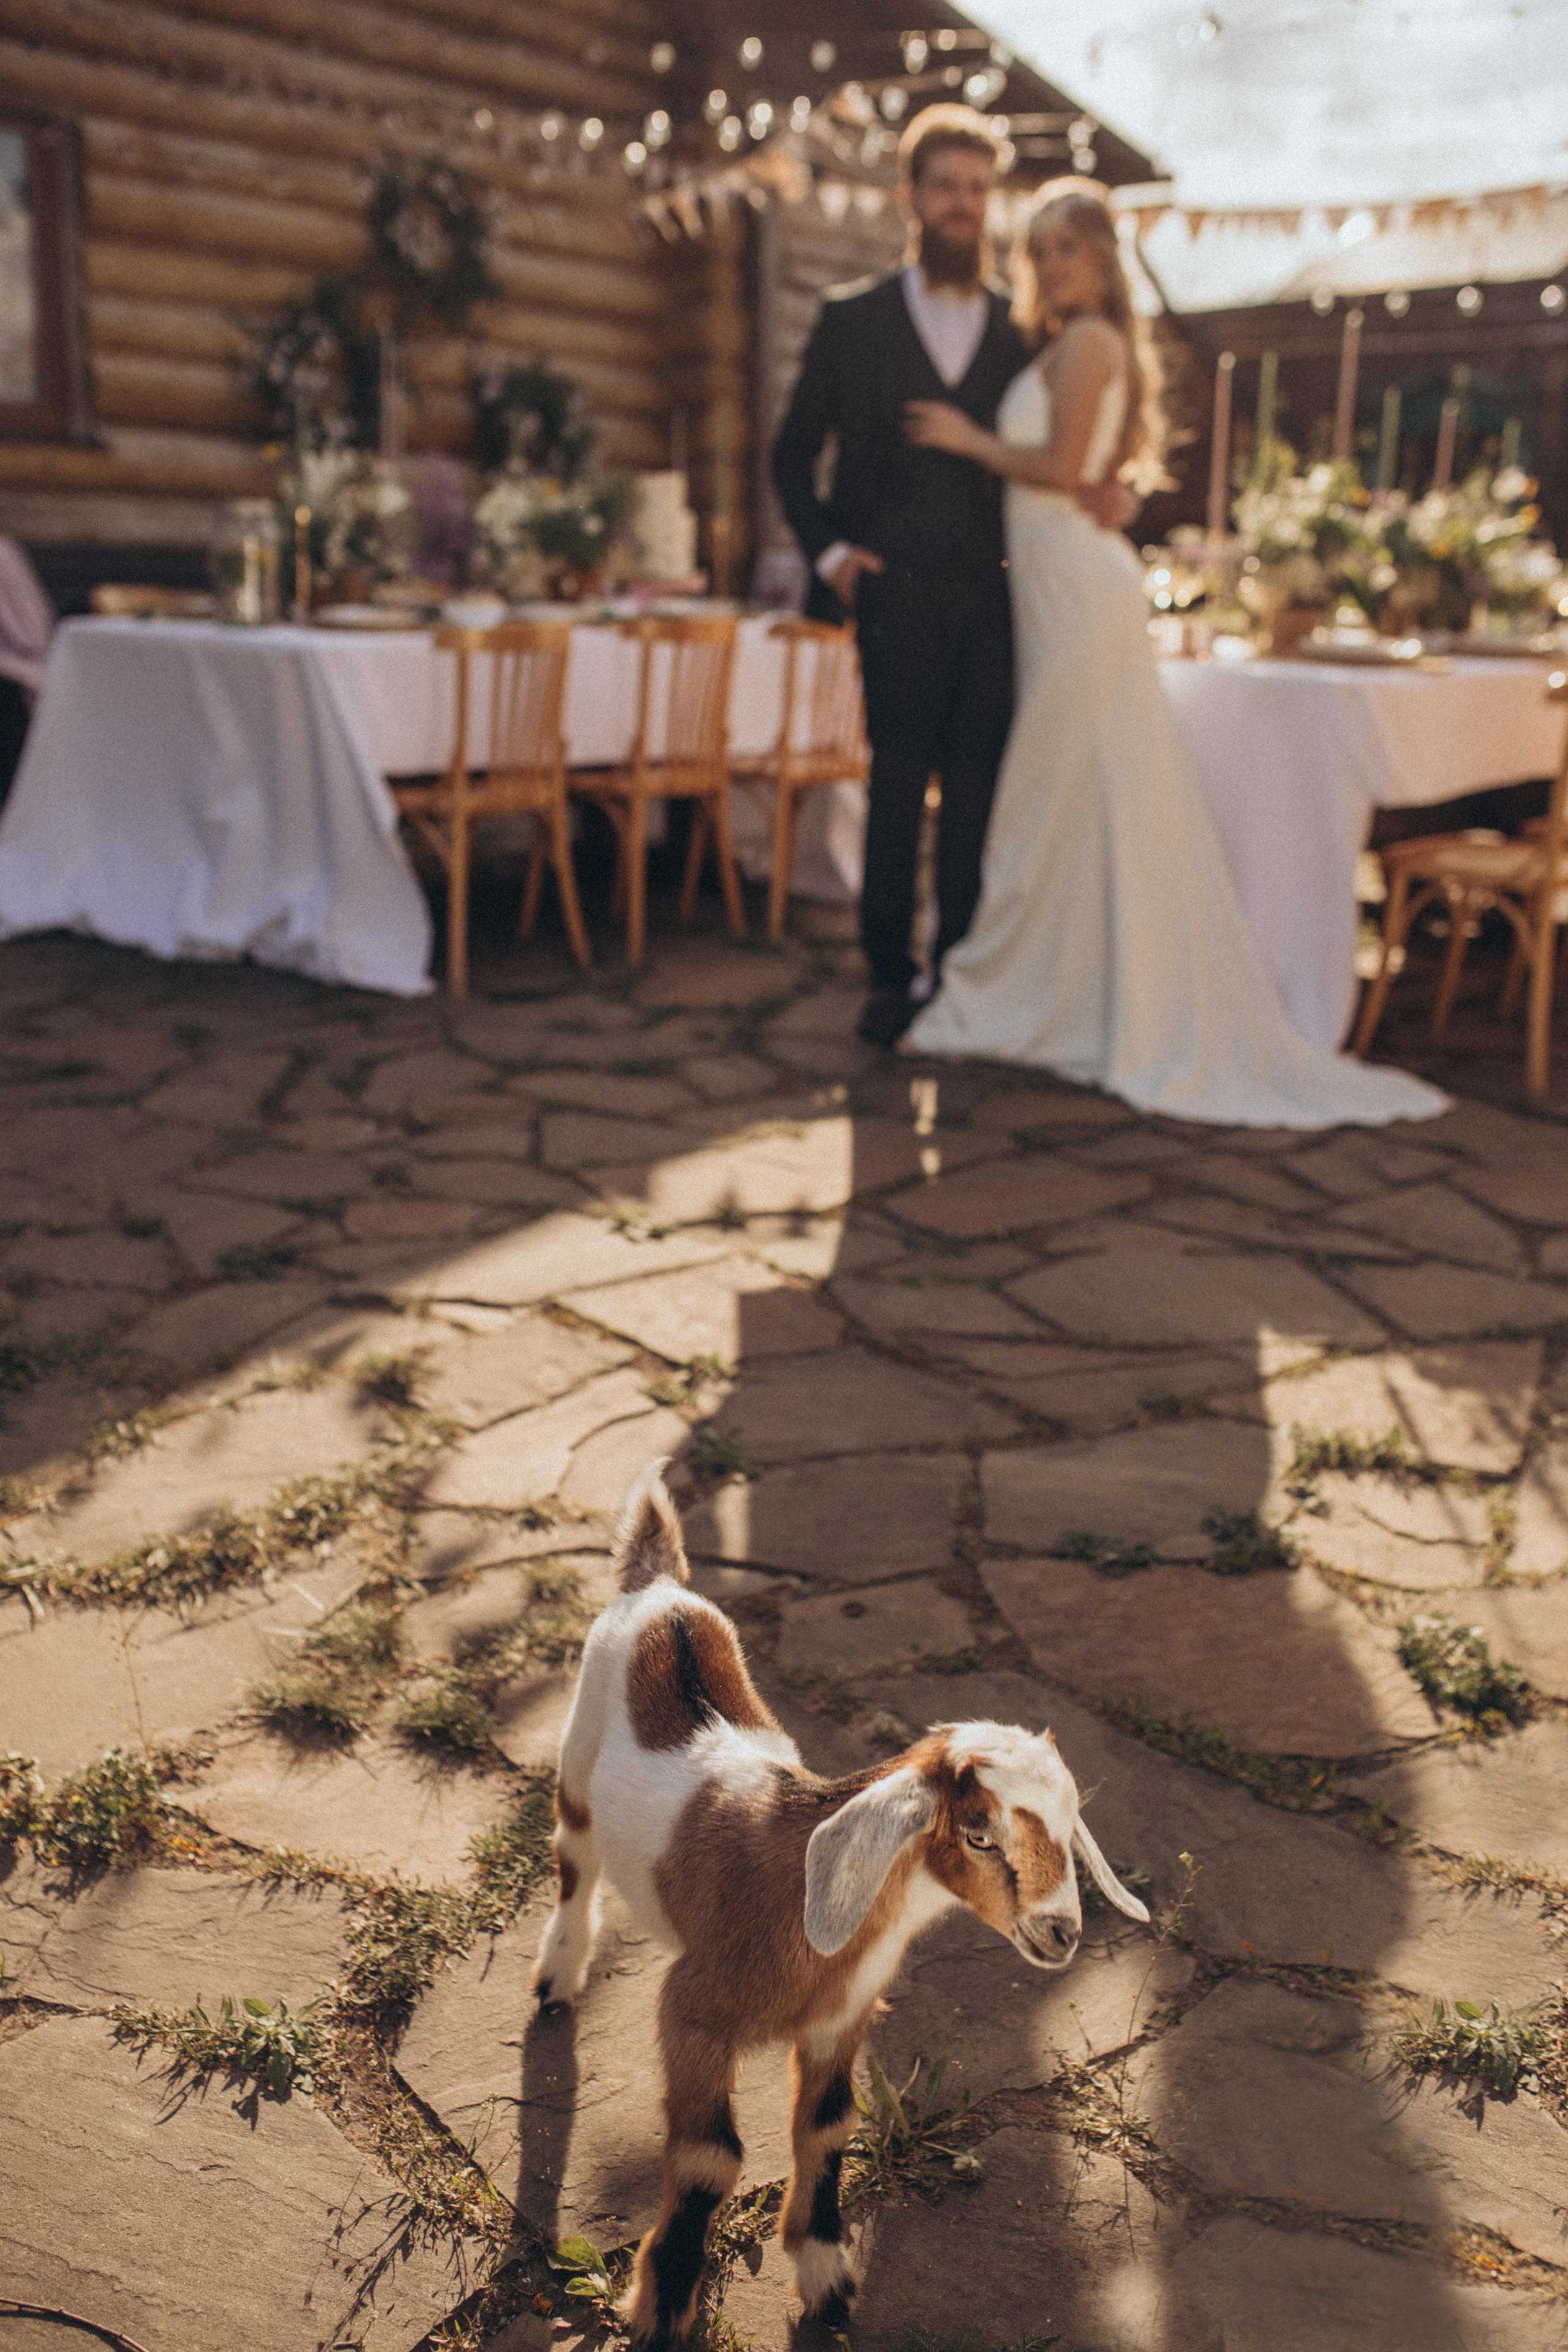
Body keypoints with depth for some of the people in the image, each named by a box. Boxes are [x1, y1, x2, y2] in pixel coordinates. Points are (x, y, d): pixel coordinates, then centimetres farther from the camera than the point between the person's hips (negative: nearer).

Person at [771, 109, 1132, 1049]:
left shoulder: (1025, 328, 14)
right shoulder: (853, 319, 10)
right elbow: (795, 451, 13)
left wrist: (1108, 494, -5)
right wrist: (827, 550, 0)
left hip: (996, 592, 1)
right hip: (898, 591, -1)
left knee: (979, 791, 0)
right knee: (898, 786, -1)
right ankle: (891, 977, 6)